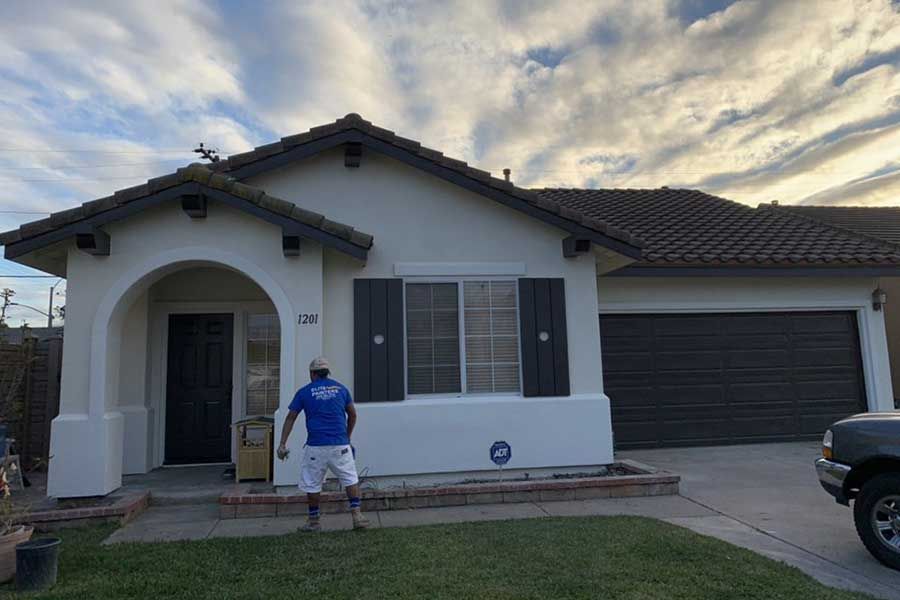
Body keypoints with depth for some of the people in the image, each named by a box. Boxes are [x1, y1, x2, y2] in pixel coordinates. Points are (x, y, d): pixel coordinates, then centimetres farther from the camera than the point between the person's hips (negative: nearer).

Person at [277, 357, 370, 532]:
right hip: (340, 444, 1)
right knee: (350, 479, 11)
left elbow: (290, 418, 4)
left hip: (316, 446, -1)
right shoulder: (340, 388, 10)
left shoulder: (304, 392, 5)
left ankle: (313, 521, 21)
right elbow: (353, 415, 14)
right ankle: (357, 515, 4)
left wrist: (282, 444, 8)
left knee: (312, 484, 13)